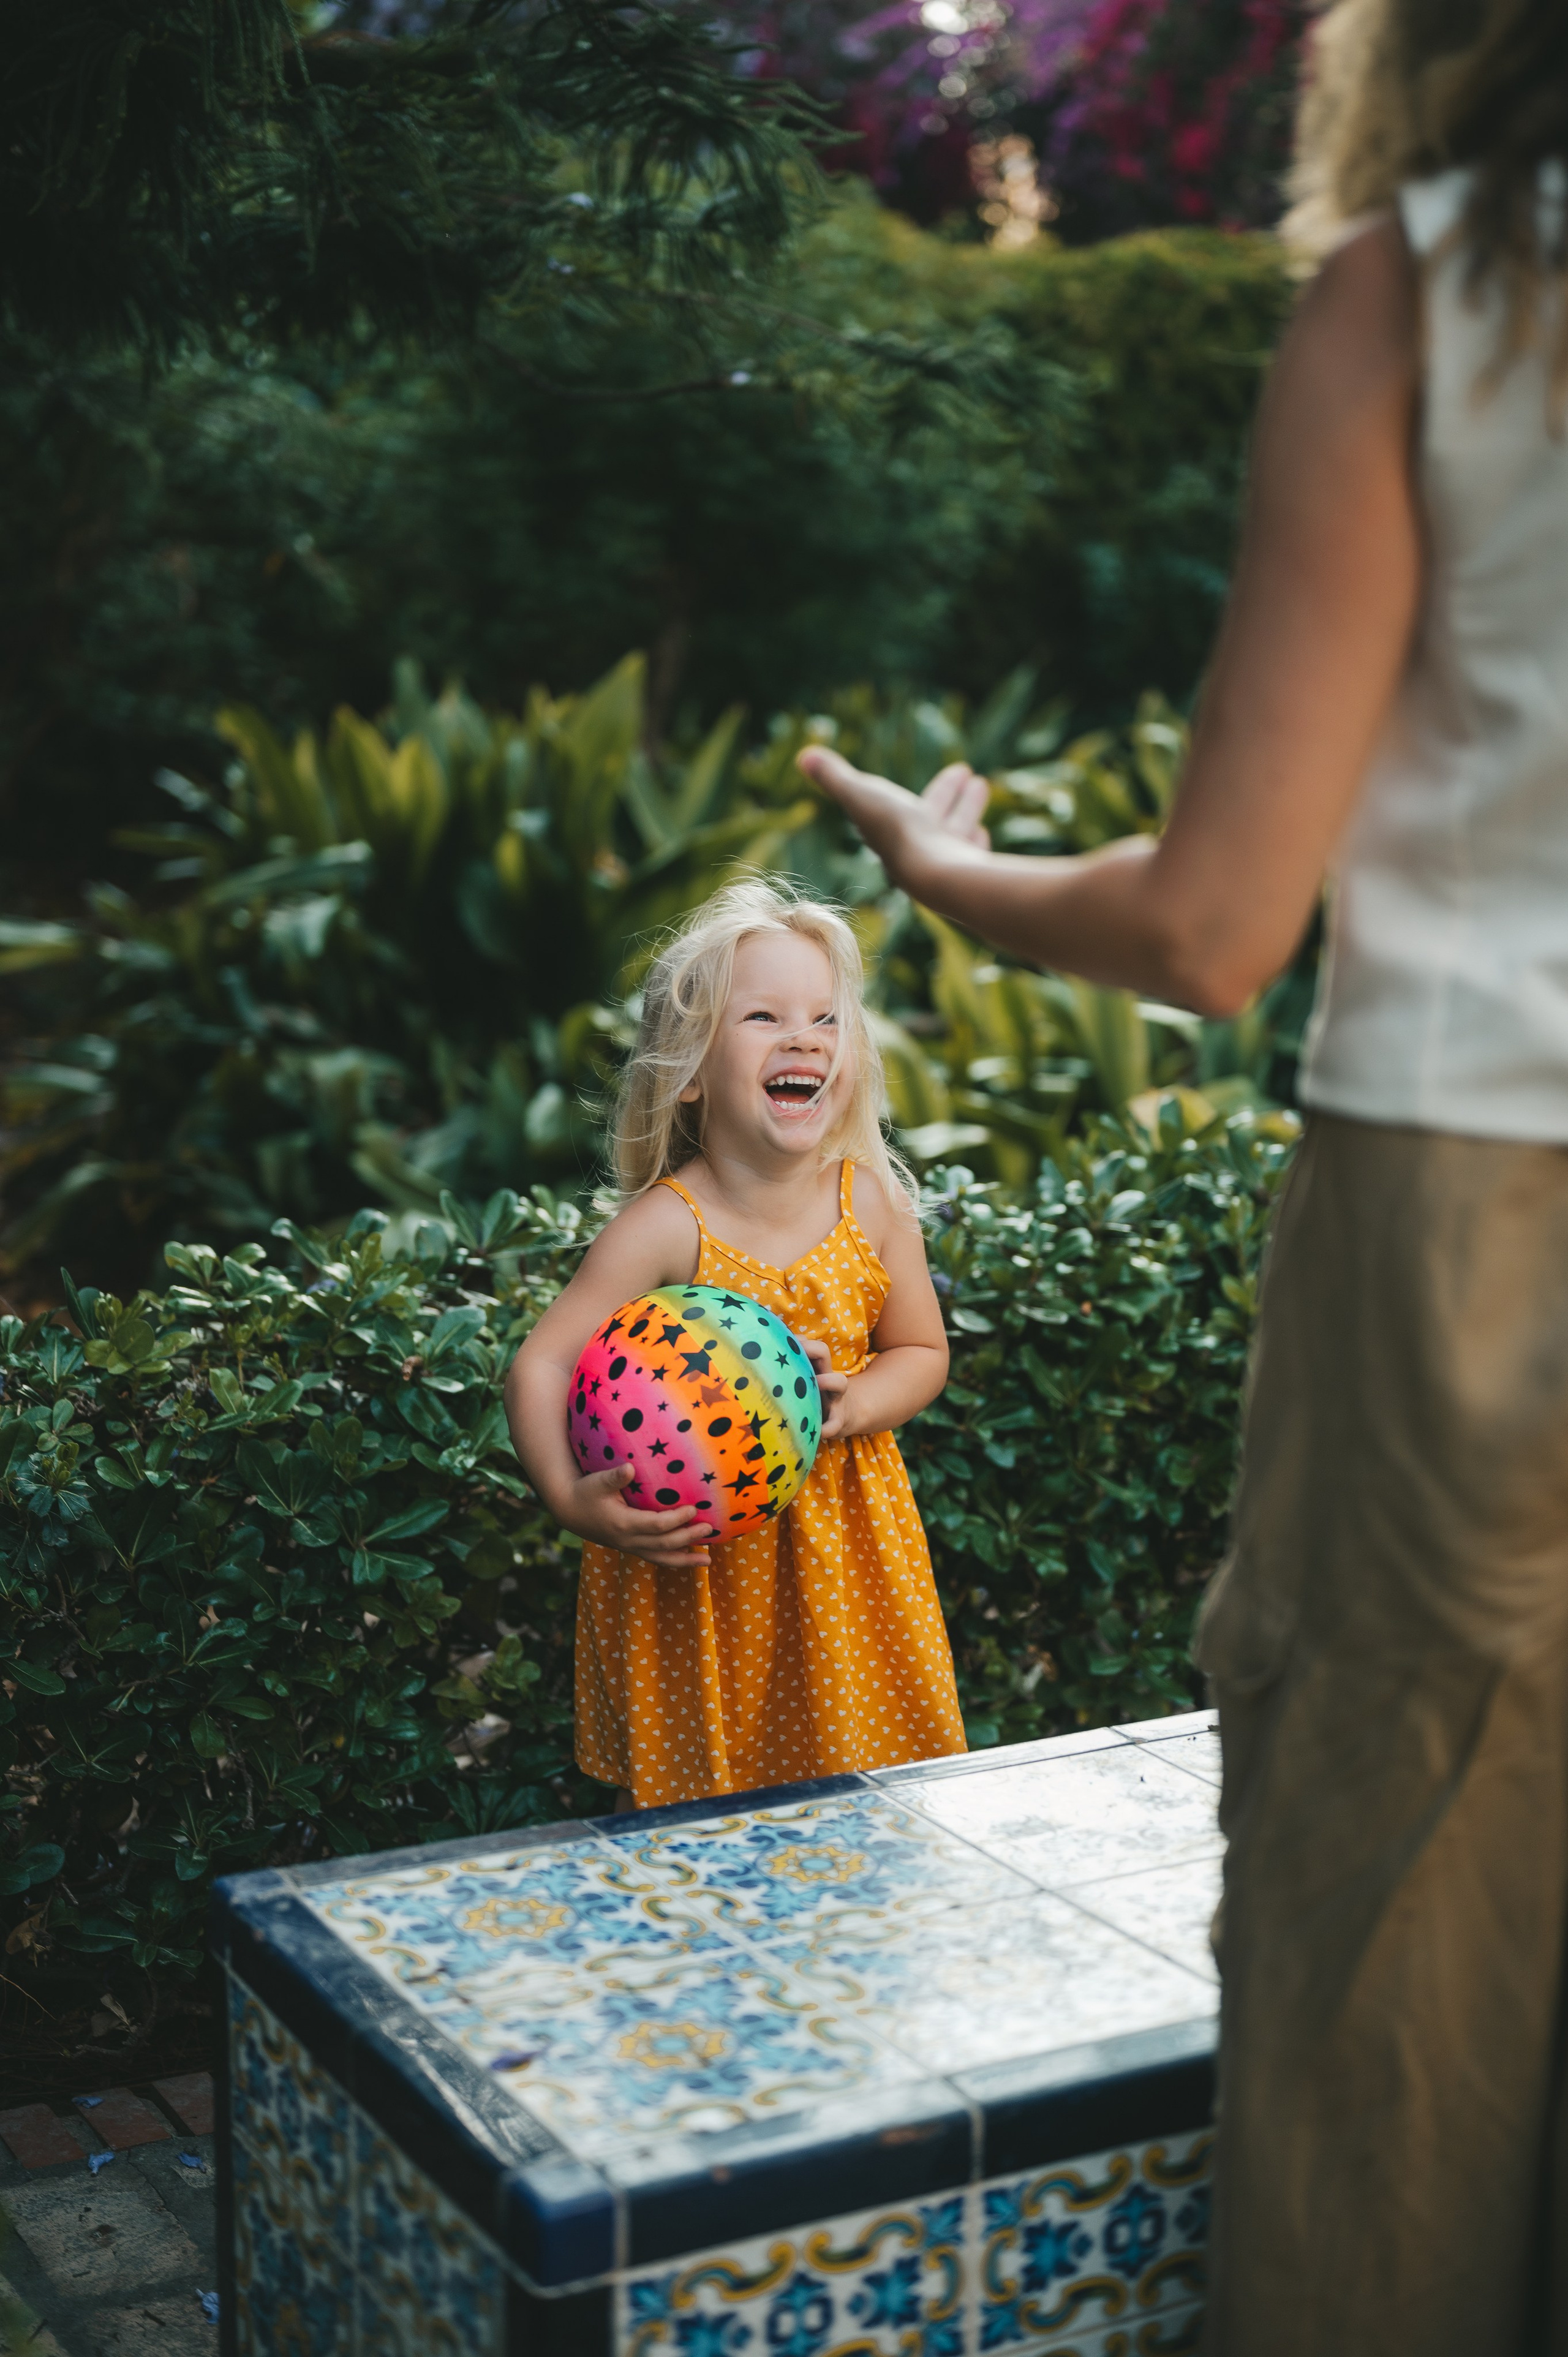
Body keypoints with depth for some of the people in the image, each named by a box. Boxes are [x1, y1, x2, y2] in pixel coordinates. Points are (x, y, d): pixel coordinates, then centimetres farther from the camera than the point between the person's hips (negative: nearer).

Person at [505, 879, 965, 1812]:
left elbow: (922, 1352, 3)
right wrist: (573, 1499, -33)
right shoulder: (666, 1227, -20)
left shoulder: (875, 1204, -8)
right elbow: (541, 1365, -20)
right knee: (690, 1812, 7)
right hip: (695, 1551, -3)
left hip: (843, 1547, 3)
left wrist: (851, 1406, -16)